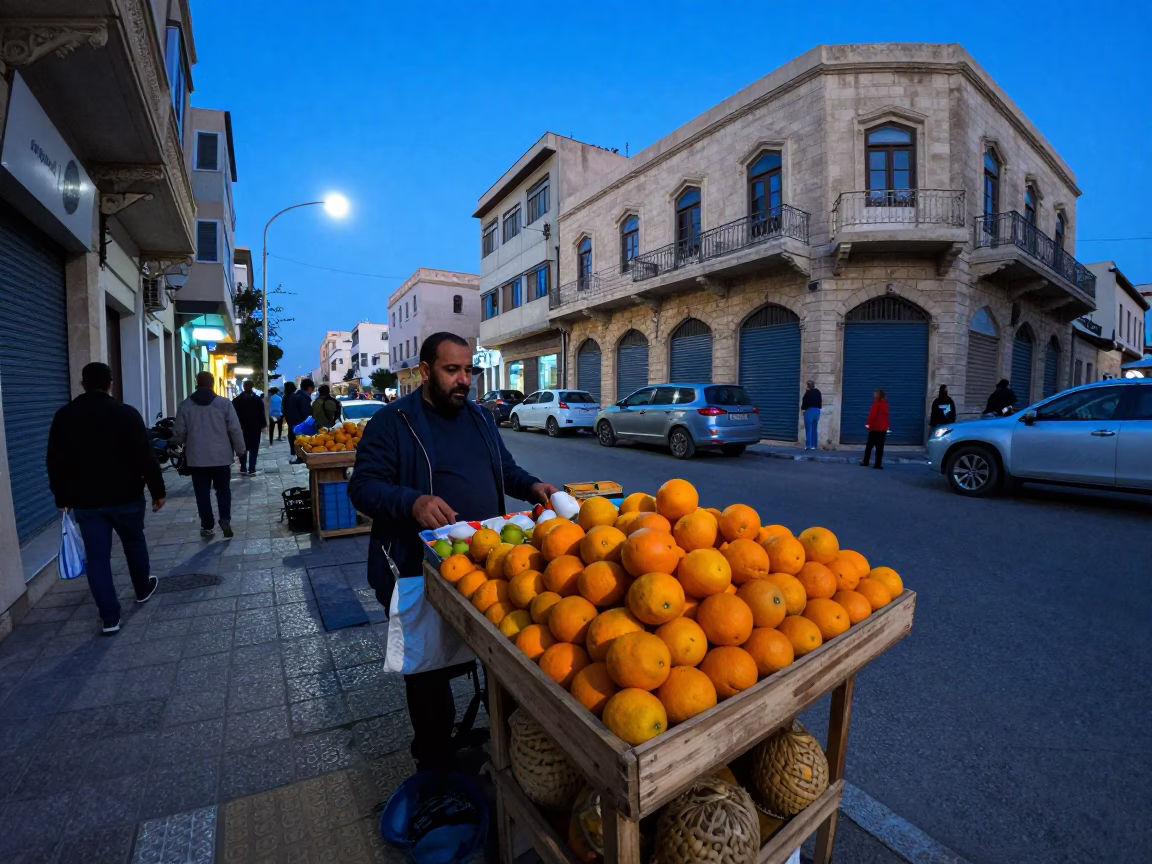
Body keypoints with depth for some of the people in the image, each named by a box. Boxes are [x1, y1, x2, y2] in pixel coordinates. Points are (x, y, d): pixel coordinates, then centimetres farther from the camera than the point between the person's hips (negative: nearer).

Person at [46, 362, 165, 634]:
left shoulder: (64, 416, 1)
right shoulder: (127, 413, -10)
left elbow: (55, 463, 6)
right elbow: (146, 457, -13)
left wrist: (62, 498, 14)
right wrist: (157, 490, -5)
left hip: (85, 501, 2)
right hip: (126, 496, -2)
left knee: (97, 557, 5)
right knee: (135, 544, 19)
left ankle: (110, 617, 6)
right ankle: (143, 590, 38)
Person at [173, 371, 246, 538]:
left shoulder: (185, 405, -1)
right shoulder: (224, 403, -5)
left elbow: (178, 433, 4)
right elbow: (235, 430, -6)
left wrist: (185, 443, 26)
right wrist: (240, 450, 6)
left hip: (197, 457, 1)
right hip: (221, 457, 0)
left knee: (202, 493, 8)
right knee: (223, 490, 13)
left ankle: (207, 527, 12)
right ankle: (225, 520, 0)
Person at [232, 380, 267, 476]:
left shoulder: (237, 400, 4)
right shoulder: (258, 399, 0)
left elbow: (234, 414, 2)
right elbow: (261, 414, -3)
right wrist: (263, 425, 3)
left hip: (241, 427, 2)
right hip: (255, 427, -2)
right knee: (253, 449, 0)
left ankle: (243, 469, 9)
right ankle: (251, 470, -6)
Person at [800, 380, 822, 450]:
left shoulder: (808, 392, -9)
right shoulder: (818, 392, 11)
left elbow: (804, 401, -9)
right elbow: (820, 401, 15)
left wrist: (802, 409, 3)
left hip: (809, 410, -6)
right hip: (817, 411, 6)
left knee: (808, 429, -5)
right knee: (814, 429, 10)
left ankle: (808, 445, -9)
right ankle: (814, 445, 10)